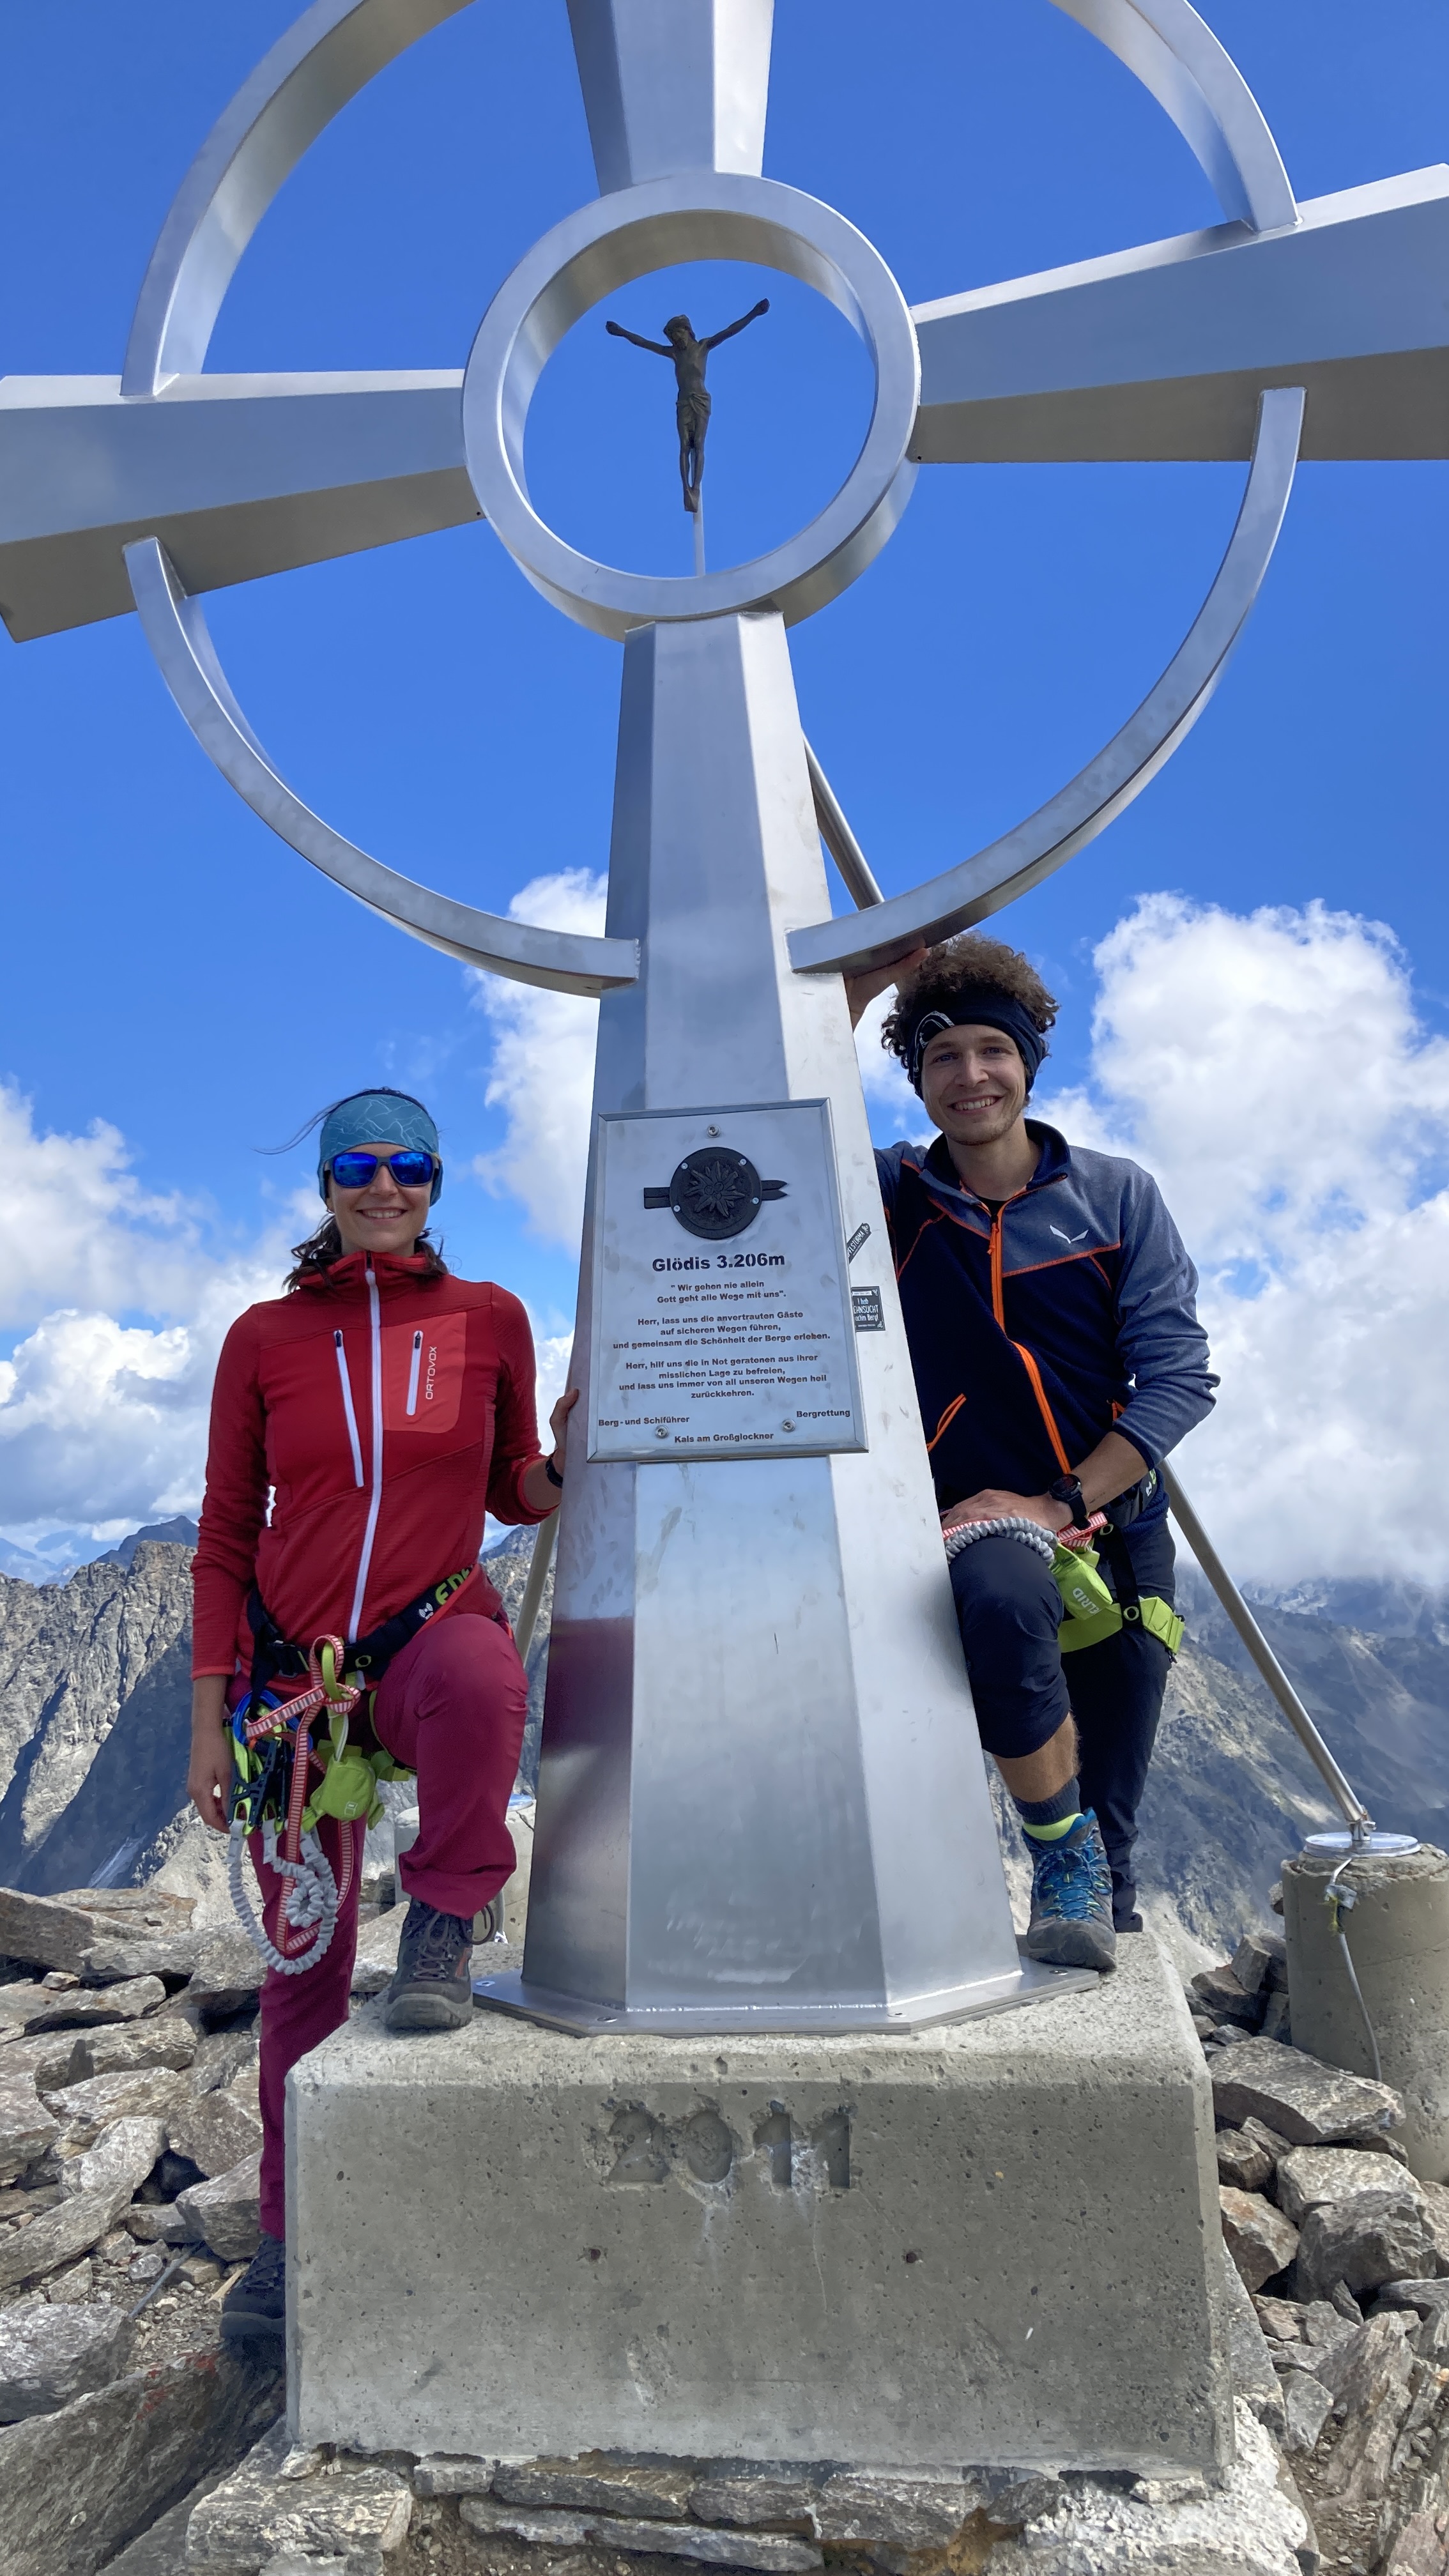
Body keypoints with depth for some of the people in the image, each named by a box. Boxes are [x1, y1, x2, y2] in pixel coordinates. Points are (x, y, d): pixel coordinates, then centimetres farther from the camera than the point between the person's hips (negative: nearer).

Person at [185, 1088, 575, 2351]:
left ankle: (444, 1928, -14)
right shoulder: (266, 1337, 5)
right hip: (295, 1666, 2)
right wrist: (210, 1714, 4)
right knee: (303, 1963, 8)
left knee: (481, 1676, -40)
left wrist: (575, 1455, -9)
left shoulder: (489, 1319, 4)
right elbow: (227, 1538, 7)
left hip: (435, 1629, -1)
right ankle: (290, 2233, 30)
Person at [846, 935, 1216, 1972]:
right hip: (978, 1522, -1)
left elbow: (1179, 1374, -6)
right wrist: (861, 987, -14)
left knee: (1109, 1827, 5)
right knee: (1001, 1594, -36)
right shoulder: (891, 1196, 2)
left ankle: (1097, 1901, 37)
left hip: (1109, 1517, 2)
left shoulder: (1118, 1196, 0)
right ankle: (1063, 1854, -14)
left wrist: (1063, 1501, -17)